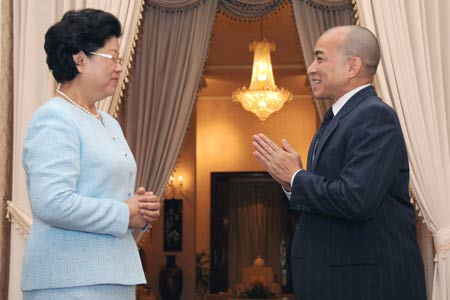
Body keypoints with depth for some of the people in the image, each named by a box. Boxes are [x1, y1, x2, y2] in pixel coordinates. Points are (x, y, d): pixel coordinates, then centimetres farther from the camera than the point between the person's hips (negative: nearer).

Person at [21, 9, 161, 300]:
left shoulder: (110, 123, 16)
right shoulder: (54, 119, -12)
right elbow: (52, 203, -24)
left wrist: (141, 205, 3)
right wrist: (125, 214, -15)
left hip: (114, 276, 9)